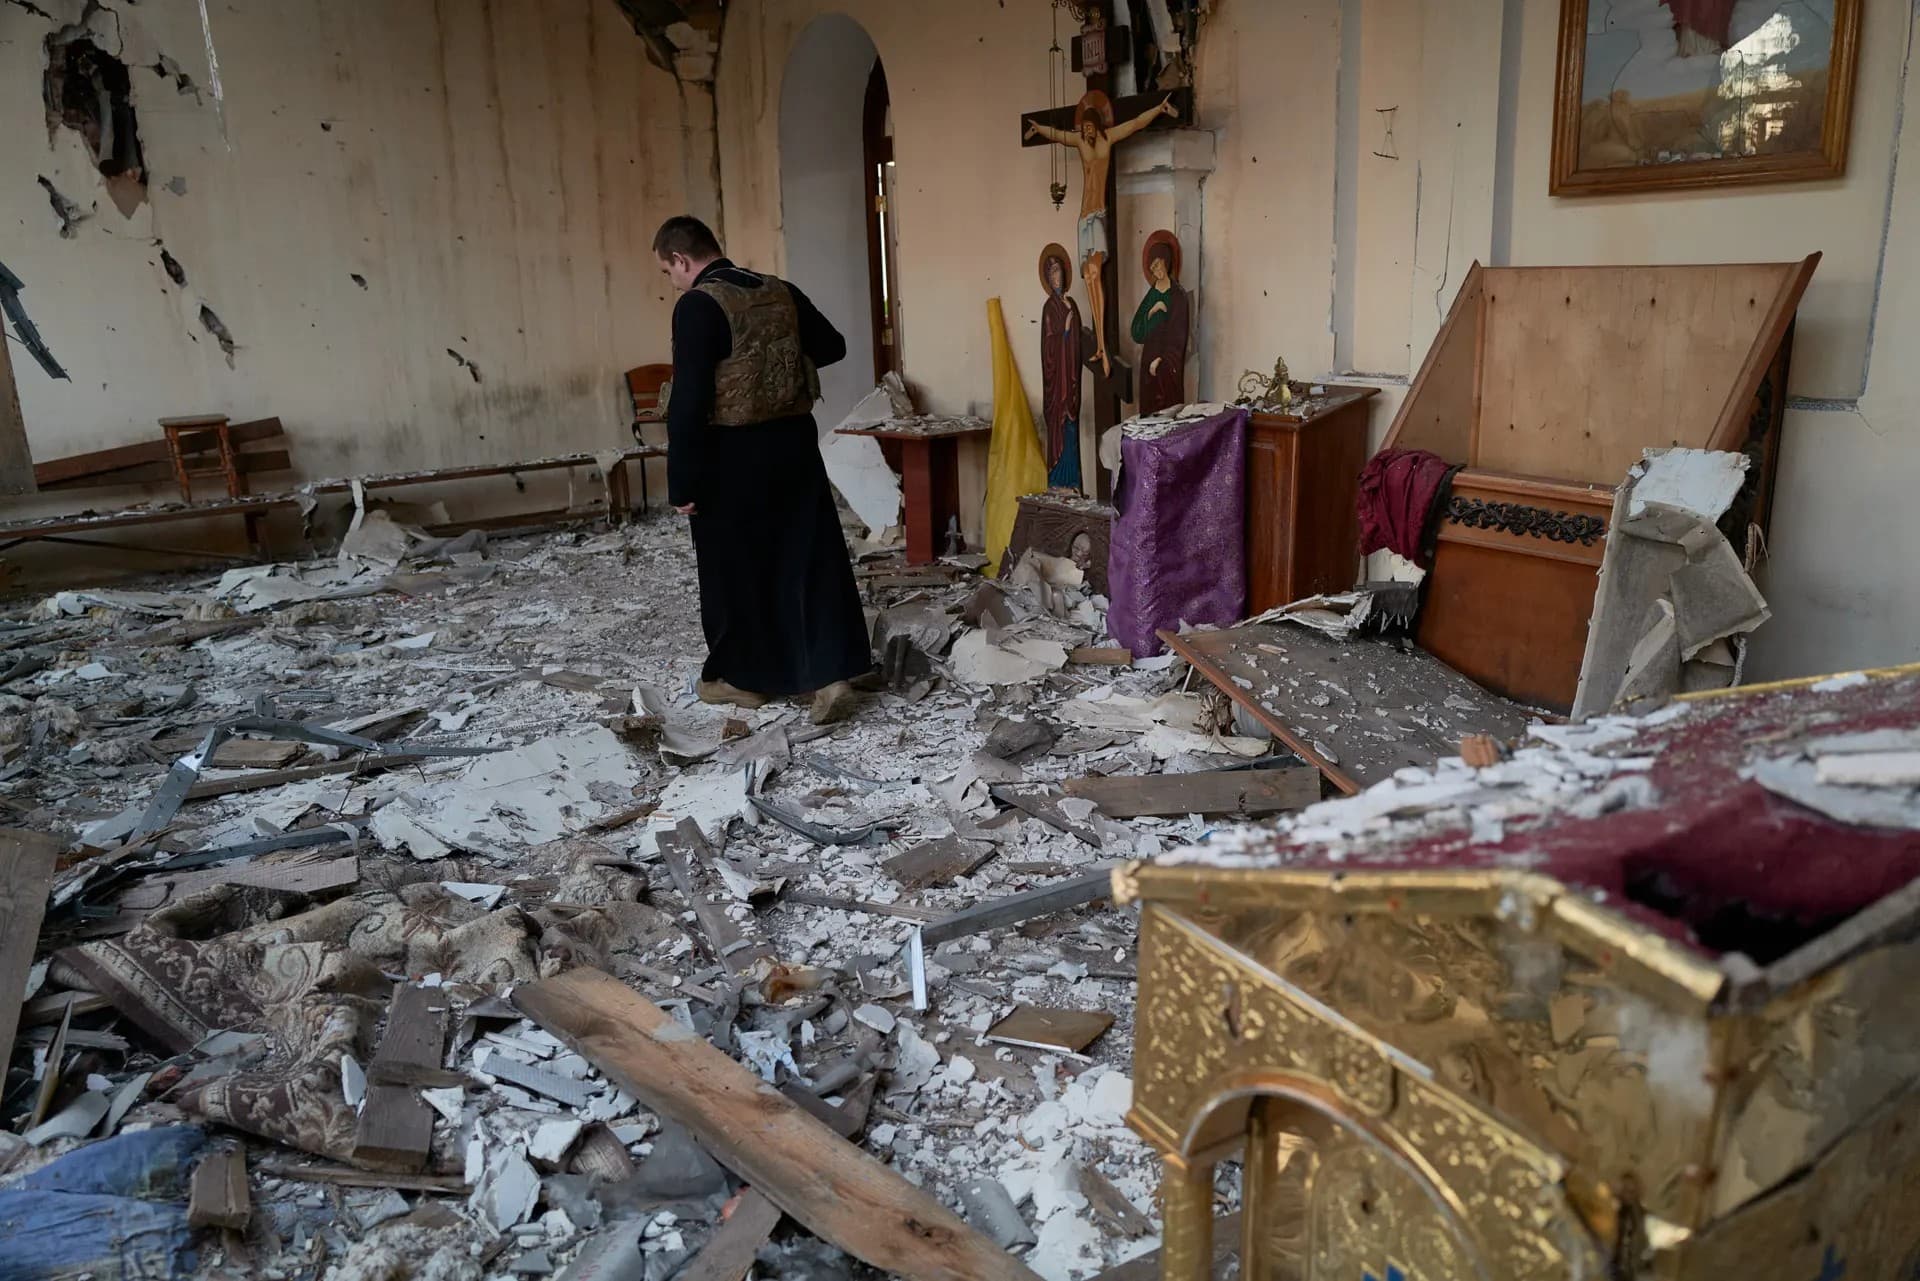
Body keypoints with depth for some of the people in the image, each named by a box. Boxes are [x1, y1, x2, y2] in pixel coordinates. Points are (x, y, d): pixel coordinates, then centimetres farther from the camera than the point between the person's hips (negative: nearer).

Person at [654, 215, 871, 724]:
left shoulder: (698, 305, -13)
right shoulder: (781, 292, 7)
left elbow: (689, 400, -18)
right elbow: (833, 347, 18)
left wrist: (682, 483, -14)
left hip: (734, 453, -6)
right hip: (795, 440, 6)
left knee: (734, 566, 8)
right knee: (812, 558, 5)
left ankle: (742, 676, 21)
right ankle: (831, 674, -1)